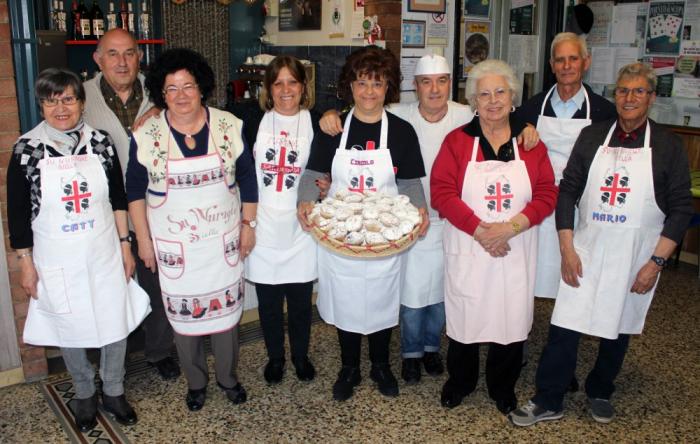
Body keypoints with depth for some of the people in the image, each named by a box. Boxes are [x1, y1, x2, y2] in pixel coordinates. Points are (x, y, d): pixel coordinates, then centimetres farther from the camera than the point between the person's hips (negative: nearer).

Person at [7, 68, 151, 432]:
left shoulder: (101, 142, -3)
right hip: (57, 262, -1)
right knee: (70, 330, 13)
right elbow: (18, 212, -3)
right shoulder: (26, 149, -8)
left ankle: (113, 392, 34)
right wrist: (26, 262, -3)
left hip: (104, 256, 2)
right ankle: (84, 394, 37)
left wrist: (124, 245, 4)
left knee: (116, 323, 10)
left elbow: (118, 199, 4)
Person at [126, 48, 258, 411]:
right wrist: (143, 239, 0)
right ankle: (196, 381, 33)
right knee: (184, 313, 10)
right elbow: (135, 190, 1)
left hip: (223, 241, 1)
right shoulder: (146, 135, -7)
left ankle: (228, 376, 34)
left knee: (226, 307, 11)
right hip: (174, 245, 0)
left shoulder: (228, 126, -5)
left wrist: (248, 224, 2)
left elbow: (247, 178, 3)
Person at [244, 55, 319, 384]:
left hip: (300, 226, 0)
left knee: (300, 298, 10)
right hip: (263, 226, 0)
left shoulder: (315, 123, 1)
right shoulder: (255, 120, 1)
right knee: (268, 299, 11)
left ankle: (301, 356, 32)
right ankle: (275, 356, 32)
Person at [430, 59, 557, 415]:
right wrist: (480, 230, -18)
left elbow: (547, 194, -2)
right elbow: (442, 191, -9)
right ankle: (460, 381, 34)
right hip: (467, 249, -1)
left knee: (512, 316, 9)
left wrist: (509, 227, -17)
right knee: (463, 316, 9)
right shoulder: (457, 140, 0)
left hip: (515, 250, 2)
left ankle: (503, 387, 33)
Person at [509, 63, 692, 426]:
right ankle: (548, 402, 14)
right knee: (564, 327, -1)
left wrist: (656, 262, -10)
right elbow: (568, 190, 2)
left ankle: (600, 393, 37)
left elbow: (681, 208, -2)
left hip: (635, 258, 0)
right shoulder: (593, 136, 3)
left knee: (617, 331, 14)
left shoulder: (668, 145, -1)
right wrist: (567, 249, -5)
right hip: (586, 251, 1)